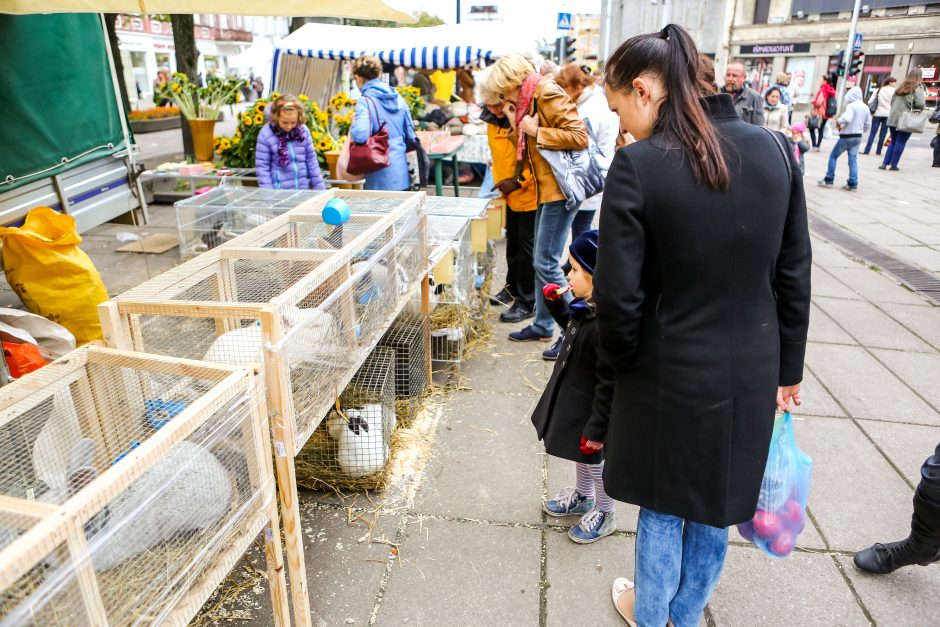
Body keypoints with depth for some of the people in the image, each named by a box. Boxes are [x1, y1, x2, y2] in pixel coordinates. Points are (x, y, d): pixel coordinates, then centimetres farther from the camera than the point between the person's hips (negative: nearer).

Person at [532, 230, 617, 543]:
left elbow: (609, 385, -29)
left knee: (595, 459, 14)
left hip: (591, 407, -8)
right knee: (581, 453, 28)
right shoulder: (587, 306, -8)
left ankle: (604, 515, 39)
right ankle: (582, 496, 53)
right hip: (573, 395, 9)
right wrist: (555, 303, 1)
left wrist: (597, 429, -22)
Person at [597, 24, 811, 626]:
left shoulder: (638, 165, -19)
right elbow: (794, 274, 2)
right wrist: (788, 368, 12)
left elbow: (619, 295, -18)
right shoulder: (774, 148, -3)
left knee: (664, 506, 19)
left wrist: (621, 359, 2)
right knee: (715, 506, 24)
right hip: (750, 372, 5)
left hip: (670, 374, -4)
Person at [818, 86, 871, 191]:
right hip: (858, 137, 7)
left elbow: (846, 118, -30)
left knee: (833, 156, 7)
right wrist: (860, 131, 19)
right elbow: (868, 124, 11)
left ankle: (829, 180, 7)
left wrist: (838, 122, -11)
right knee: (853, 159, 6)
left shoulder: (851, 106, -15)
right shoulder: (865, 107, 9)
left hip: (847, 136, -7)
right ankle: (852, 183, 2)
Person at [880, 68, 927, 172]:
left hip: (892, 119, 5)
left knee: (893, 142, 13)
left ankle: (885, 163, 7)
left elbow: (892, 101, 15)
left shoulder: (901, 87, 12)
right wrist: (917, 109, 4)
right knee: (901, 142, 2)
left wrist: (896, 110, 16)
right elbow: (920, 103, -15)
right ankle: (893, 164, 2)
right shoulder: (918, 88, -6)